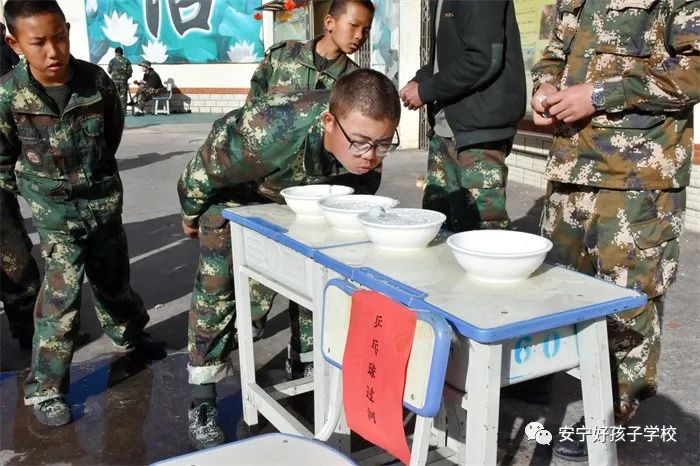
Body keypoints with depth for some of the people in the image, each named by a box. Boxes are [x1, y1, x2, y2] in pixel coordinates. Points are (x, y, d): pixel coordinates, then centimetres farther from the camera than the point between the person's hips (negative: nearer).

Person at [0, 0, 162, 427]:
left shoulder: (96, 80, -12)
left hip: (104, 198, 3)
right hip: (54, 208, -3)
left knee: (113, 277, 18)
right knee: (62, 291, -8)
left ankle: (128, 335, 46)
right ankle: (44, 388, 6)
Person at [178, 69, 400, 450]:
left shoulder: (368, 146, -30)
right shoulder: (269, 130, -46)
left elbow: (359, 192, -3)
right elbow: (204, 171, -26)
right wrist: (191, 215, -7)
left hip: (303, 197, 5)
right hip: (234, 192, -4)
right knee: (217, 289, -4)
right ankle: (202, 404, 7)